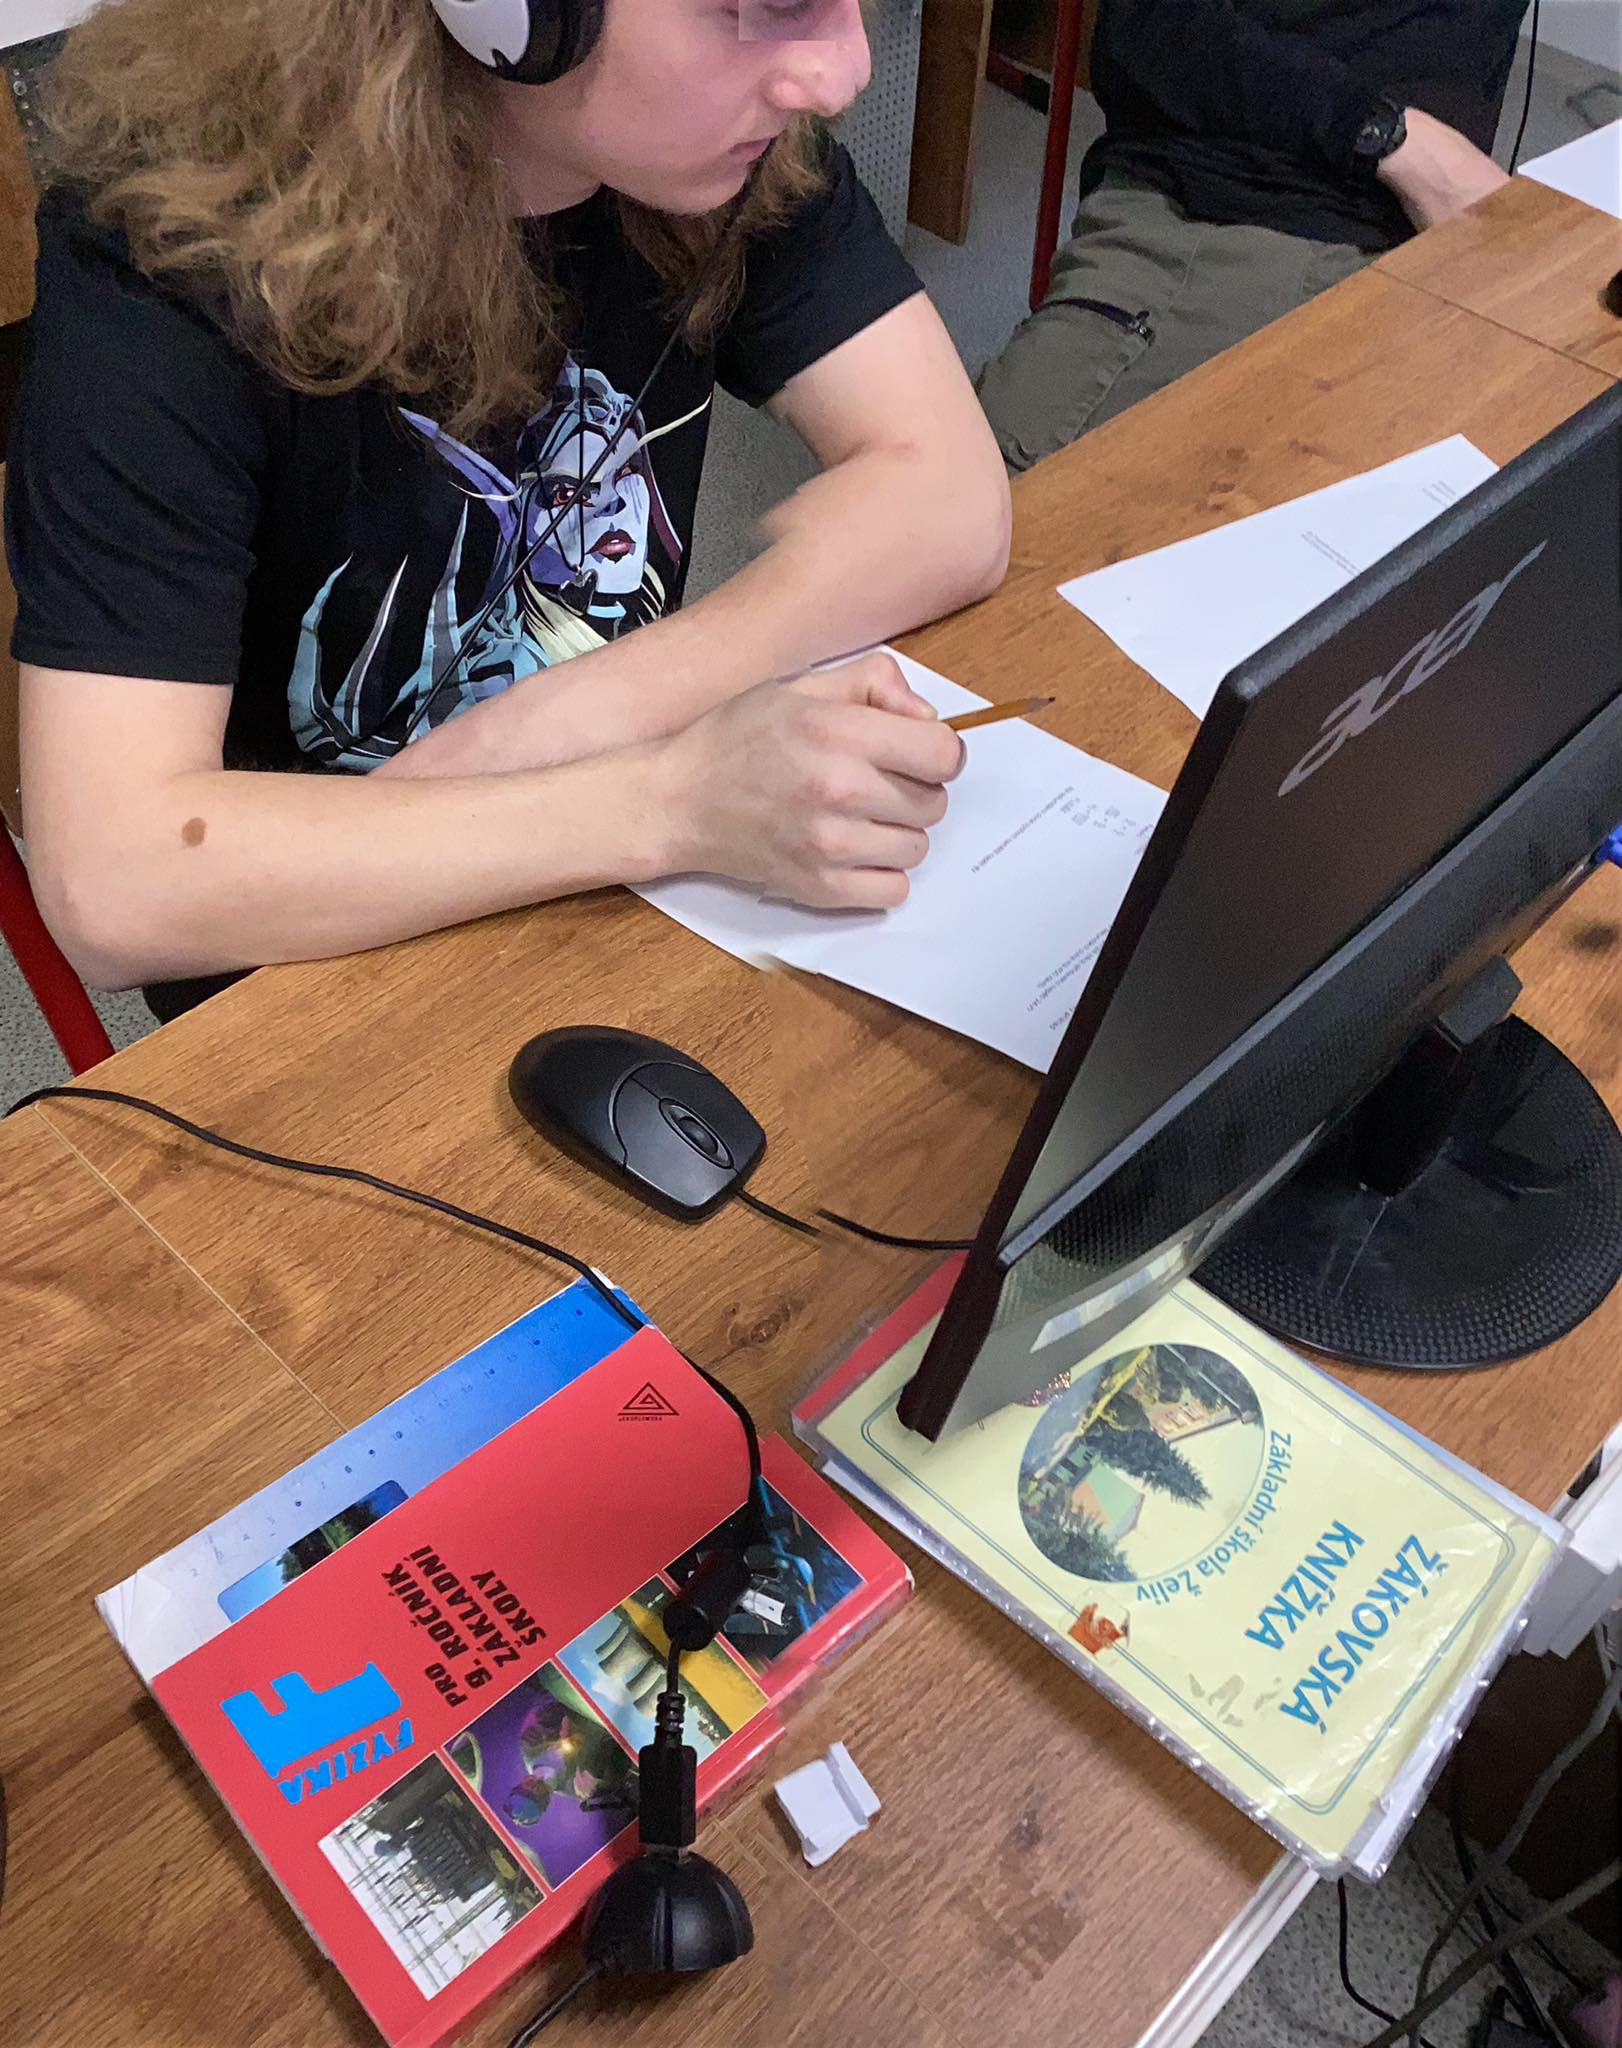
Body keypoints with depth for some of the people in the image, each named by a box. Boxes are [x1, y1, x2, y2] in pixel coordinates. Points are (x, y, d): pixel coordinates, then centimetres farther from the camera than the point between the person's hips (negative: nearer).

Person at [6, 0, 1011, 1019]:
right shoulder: (171, 253, -24)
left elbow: (950, 495, -14)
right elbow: (111, 879, -31)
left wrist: (569, 716, -26)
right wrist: (674, 799, -39)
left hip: (638, 877, 5)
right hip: (321, 948, -4)